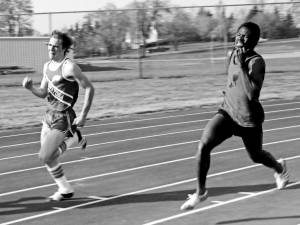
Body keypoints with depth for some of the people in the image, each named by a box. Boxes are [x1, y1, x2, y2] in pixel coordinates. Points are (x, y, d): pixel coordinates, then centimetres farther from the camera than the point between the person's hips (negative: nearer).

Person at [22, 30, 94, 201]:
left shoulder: (69, 67, -17)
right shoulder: (47, 66, 8)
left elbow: (89, 88, -16)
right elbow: (43, 93, 14)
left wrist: (83, 115, -17)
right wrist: (31, 87, -7)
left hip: (63, 118, -8)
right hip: (49, 115, 8)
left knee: (45, 157, -10)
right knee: (48, 158, 11)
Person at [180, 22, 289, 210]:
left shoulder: (256, 62, -21)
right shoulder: (234, 54, 1)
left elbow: (253, 94, -36)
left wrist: (242, 65, -35)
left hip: (249, 119, -5)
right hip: (227, 111, 5)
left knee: (256, 156, 18)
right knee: (203, 146, -16)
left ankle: (279, 168, 54)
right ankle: (201, 191, -2)